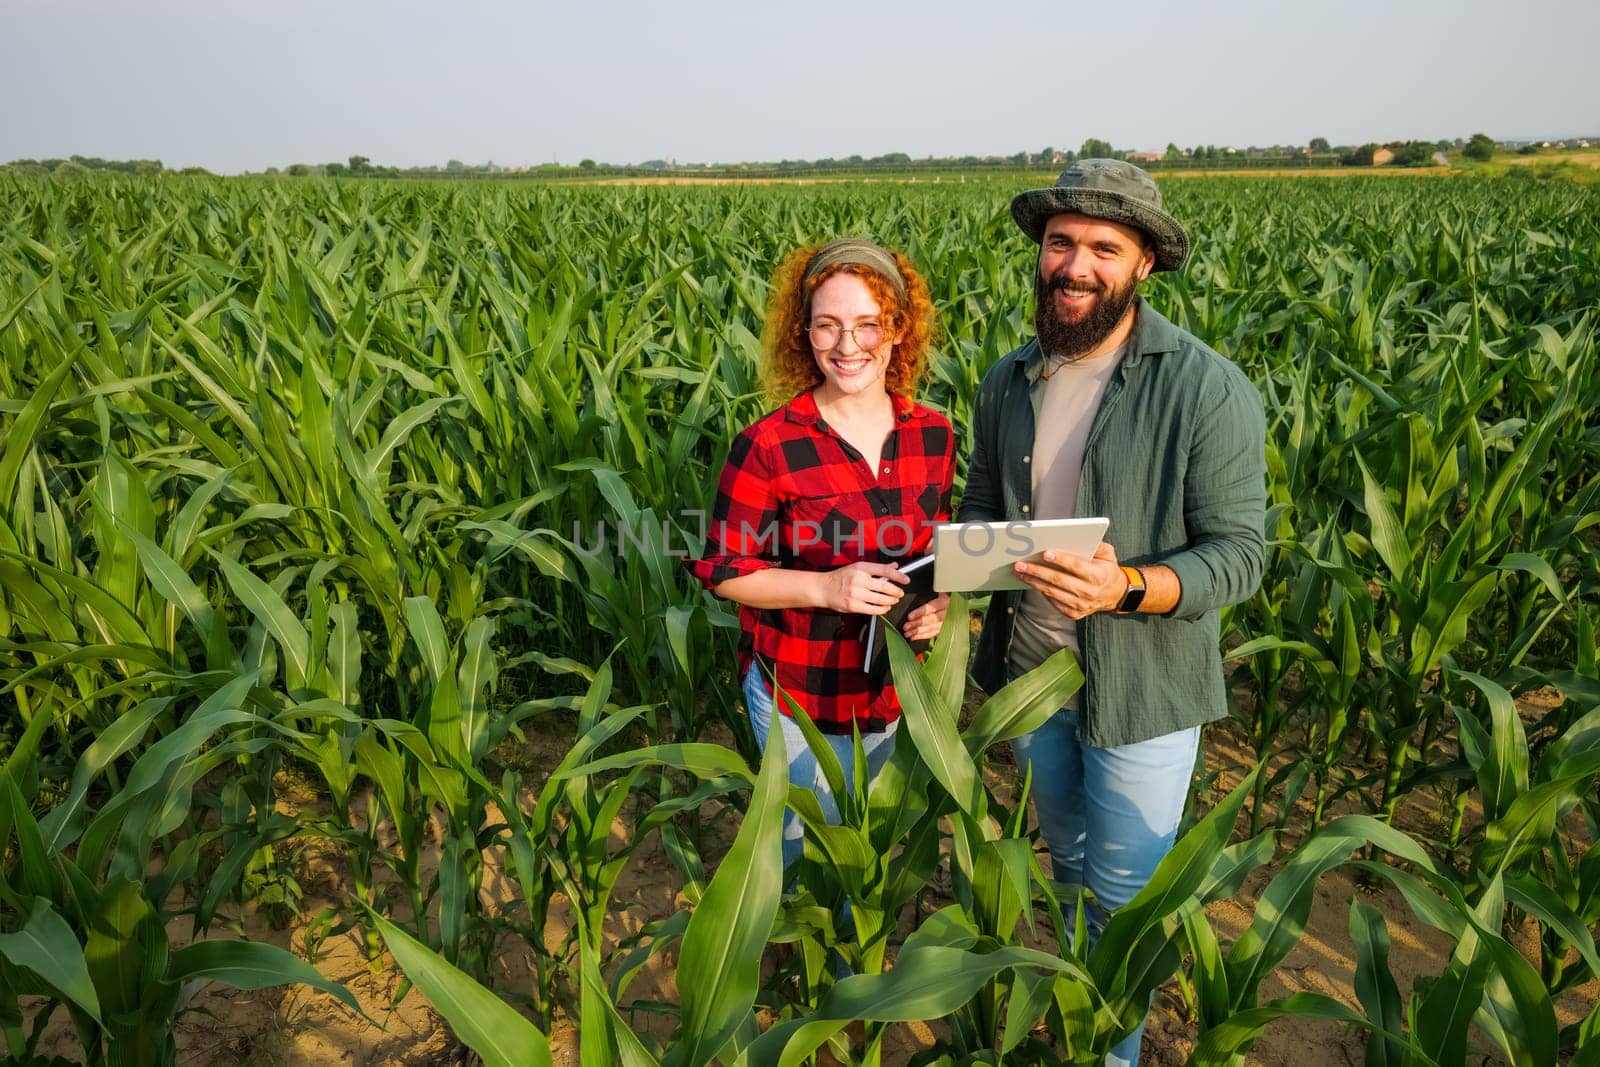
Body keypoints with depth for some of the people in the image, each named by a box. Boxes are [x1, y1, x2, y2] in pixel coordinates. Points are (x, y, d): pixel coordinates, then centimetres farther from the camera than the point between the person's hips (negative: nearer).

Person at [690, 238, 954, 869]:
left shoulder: (933, 435, -6)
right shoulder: (768, 446, -20)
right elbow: (722, 569, -13)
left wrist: (938, 599, -12)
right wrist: (825, 587, -27)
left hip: (894, 689, 5)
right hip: (800, 696, -4)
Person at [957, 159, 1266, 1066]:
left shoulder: (1210, 391, -18)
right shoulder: (1008, 383, -2)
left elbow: (1238, 556, -18)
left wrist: (1125, 587, -36)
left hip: (1143, 692, -5)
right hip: (1026, 673, 5)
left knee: (1124, 898, 12)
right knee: (1066, 857, 27)